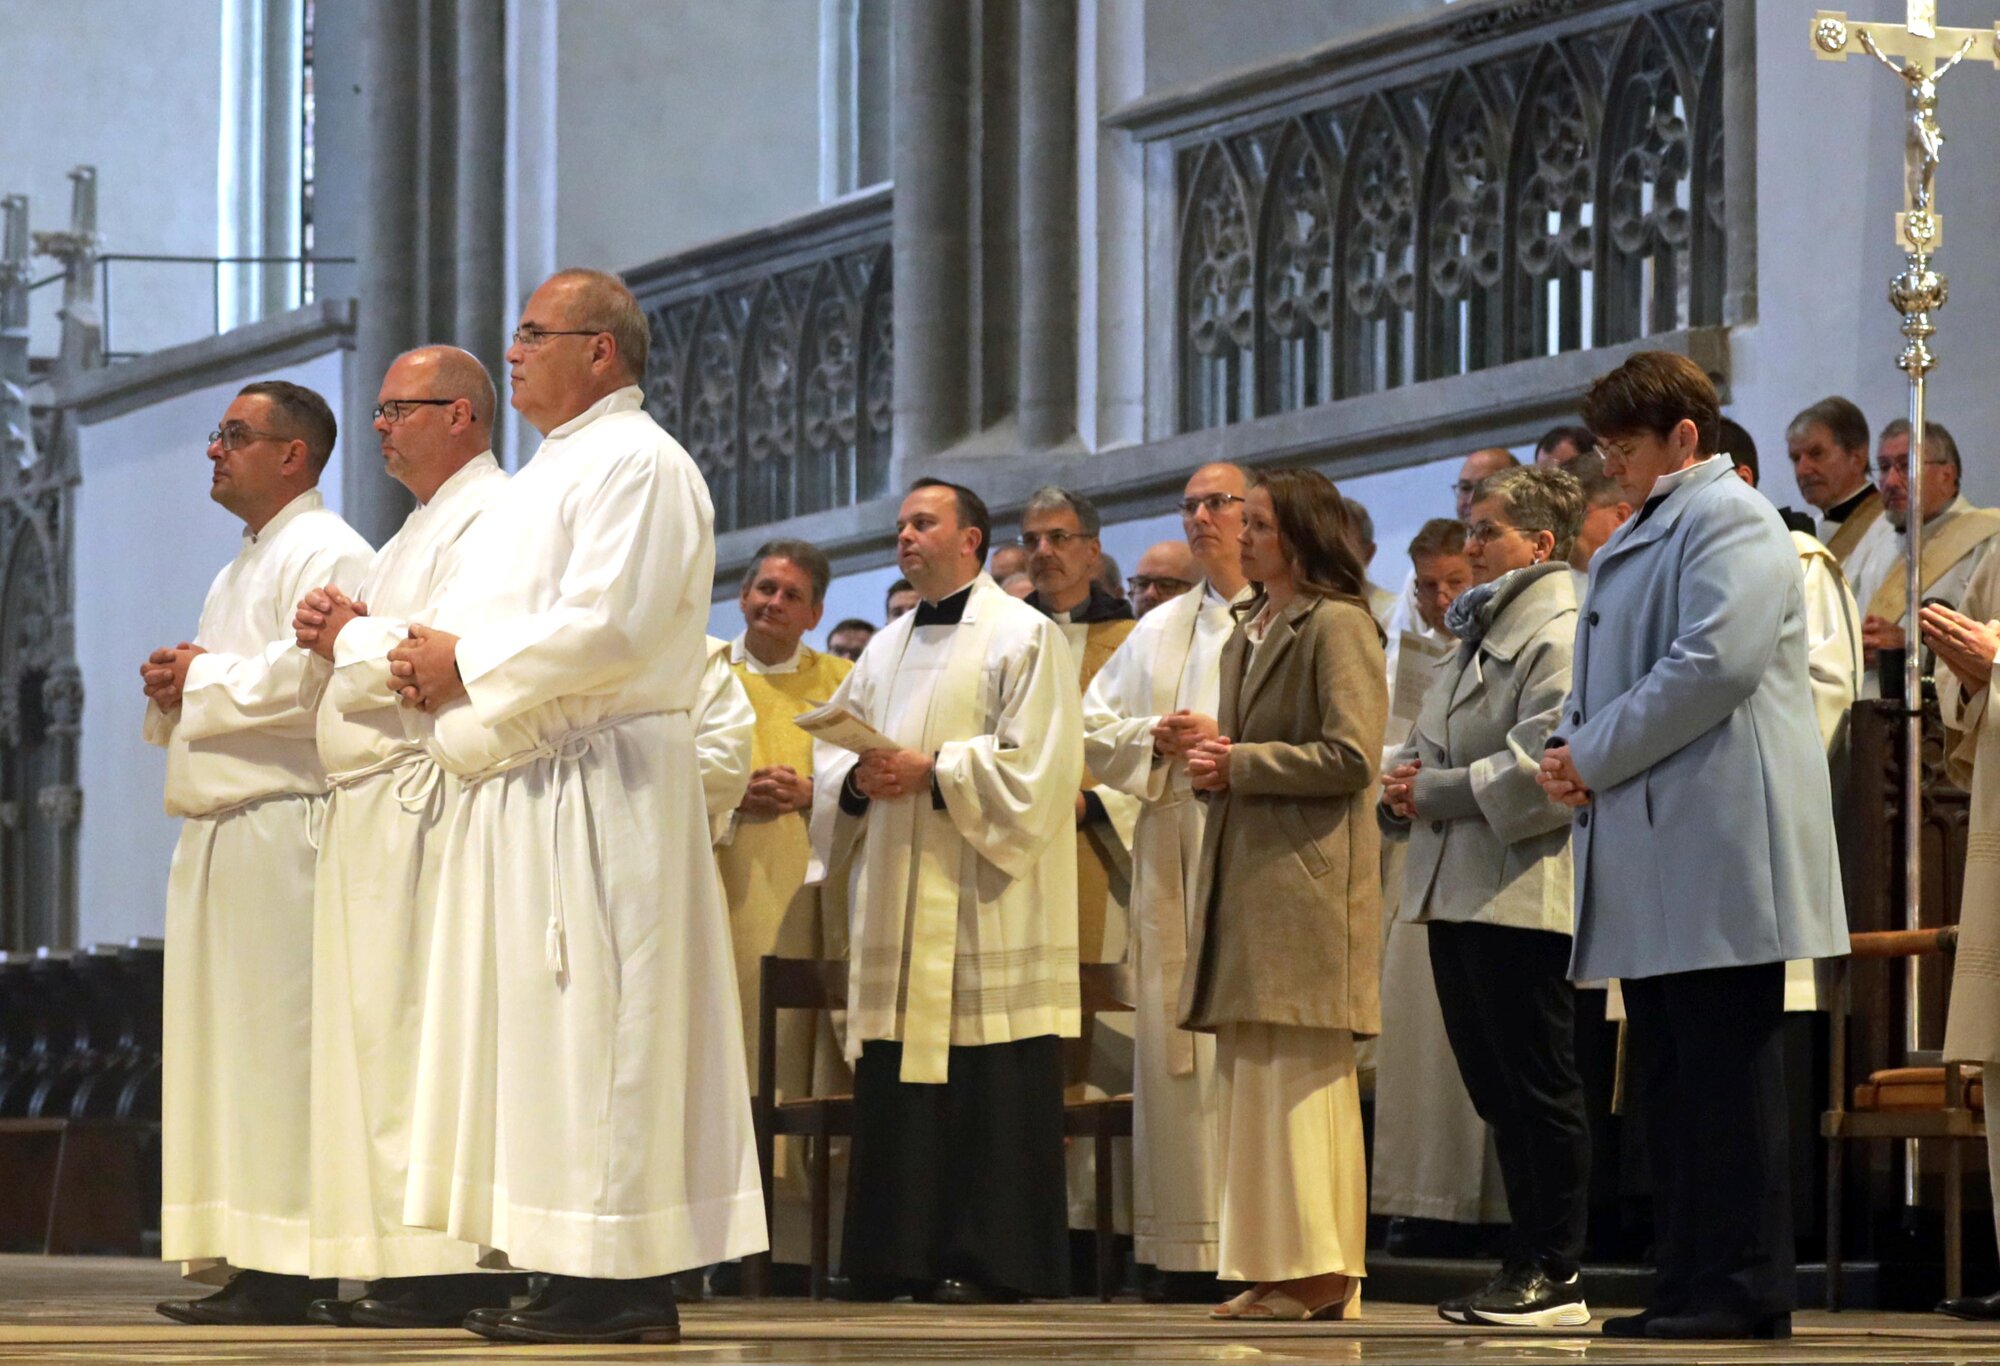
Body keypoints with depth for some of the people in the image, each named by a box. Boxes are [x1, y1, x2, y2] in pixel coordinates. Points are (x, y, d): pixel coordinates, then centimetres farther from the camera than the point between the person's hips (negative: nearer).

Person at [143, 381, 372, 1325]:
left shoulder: (326, 556, -7)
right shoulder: (242, 568, 25)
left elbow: (317, 679, -21)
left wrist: (205, 676, -10)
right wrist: (176, 687, 8)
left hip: (282, 825, -10)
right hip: (214, 830, 10)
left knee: (271, 1037, -11)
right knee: (216, 1037, 6)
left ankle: (286, 1270, -12)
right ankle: (236, 1255, 7)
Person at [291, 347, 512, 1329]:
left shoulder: (489, 519, -7)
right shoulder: (422, 529, 26)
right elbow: (365, 674, 29)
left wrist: (350, 636, -6)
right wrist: (331, 639, 7)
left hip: (427, 804, -11)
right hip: (368, 810, 11)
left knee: (416, 1021, -13)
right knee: (371, 1025, 7)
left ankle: (450, 1266, -14)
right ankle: (385, 1261, 6)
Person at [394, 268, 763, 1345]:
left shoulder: (636, 465, -10)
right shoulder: (551, 472, 22)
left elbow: (605, 628, -21)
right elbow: (514, 622, 27)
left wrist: (465, 663, -12)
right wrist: (430, 662, 5)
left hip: (597, 790, -10)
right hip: (520, 789, 10)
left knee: (594, 1022, -10)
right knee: (535, 1018, 8)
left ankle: (622, 1289, -9)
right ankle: (569, 1269, 9)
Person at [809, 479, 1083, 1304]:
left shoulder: (1024, 638, -2)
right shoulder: (888, 649, 19)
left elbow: (1035, 767, -12)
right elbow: (828, 751, 17)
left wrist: (934, 771, -16)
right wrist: (857, 779, -4)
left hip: (981, 901, -7)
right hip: (897, 901, 7)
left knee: (987, 1087, -7)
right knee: (894, 1080, 4)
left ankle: (987, 1260, -4)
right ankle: (896, 1258, 8)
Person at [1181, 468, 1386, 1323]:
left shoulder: (1337, 626, -6)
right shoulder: (1248, 632, 20)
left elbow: (1350, 756, -15)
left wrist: (1239, 764, -12)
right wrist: (1210, 762, 6)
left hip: (1307, 875, -9)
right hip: (1246, 874, 9)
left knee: (1298, 1075, -9)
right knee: (1250, 1075, 7)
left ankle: (1318, 1268, -6)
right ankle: (1270, 1269, 9)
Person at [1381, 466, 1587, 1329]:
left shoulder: (1563, 632, -9)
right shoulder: (1480, 631, 21)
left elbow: (1545, 762, -20)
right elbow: (1432, 745, 27)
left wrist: (1438, 792, -14)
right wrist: (1405, 781, 4)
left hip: (1521, 892, -9)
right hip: (1456, 892, 9)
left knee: (1537, 1086, -5)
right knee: (1493, 1085, 9)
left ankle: (1553, 1274, -2)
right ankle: (1529, 1264, 13)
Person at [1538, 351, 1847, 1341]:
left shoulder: (1727, 520, -7)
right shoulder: (1635, 539, 23)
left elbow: (1715, 664, -20)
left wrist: (1595, 754, -14)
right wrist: (1576, 749, 6)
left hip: (1717, 851, -10)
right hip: (1653, 859, 10)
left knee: (1724, 1068, -8)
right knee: (1667, 1074, 9)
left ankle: (1742, 1288, -6)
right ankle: (1690, 1279, 12)